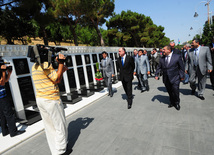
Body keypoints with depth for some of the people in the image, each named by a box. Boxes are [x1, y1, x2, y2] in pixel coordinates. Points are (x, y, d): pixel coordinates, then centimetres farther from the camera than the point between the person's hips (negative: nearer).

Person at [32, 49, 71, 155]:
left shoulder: (35, 66, 11)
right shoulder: (46, 65, -16)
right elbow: (57, 80, -11)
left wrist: (61, 70, 9)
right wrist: (61, 63, -9)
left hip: (40, 99, 9)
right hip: (51, 100, -9)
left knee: (49, 127, 17)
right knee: (60, 126, 7)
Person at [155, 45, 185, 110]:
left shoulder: (177, 57, -3)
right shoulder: (162, 59, 6)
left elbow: (181, 67, 0)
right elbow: (159, 67, 13)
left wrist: (182, 76, -2)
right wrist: (156, 74, 3)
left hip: (175, 78, -3)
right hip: (166, 79, 3)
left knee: (175, 91, -1)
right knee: (169, 91, 12)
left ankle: (177, 103, 24)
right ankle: (172, 102, 33)